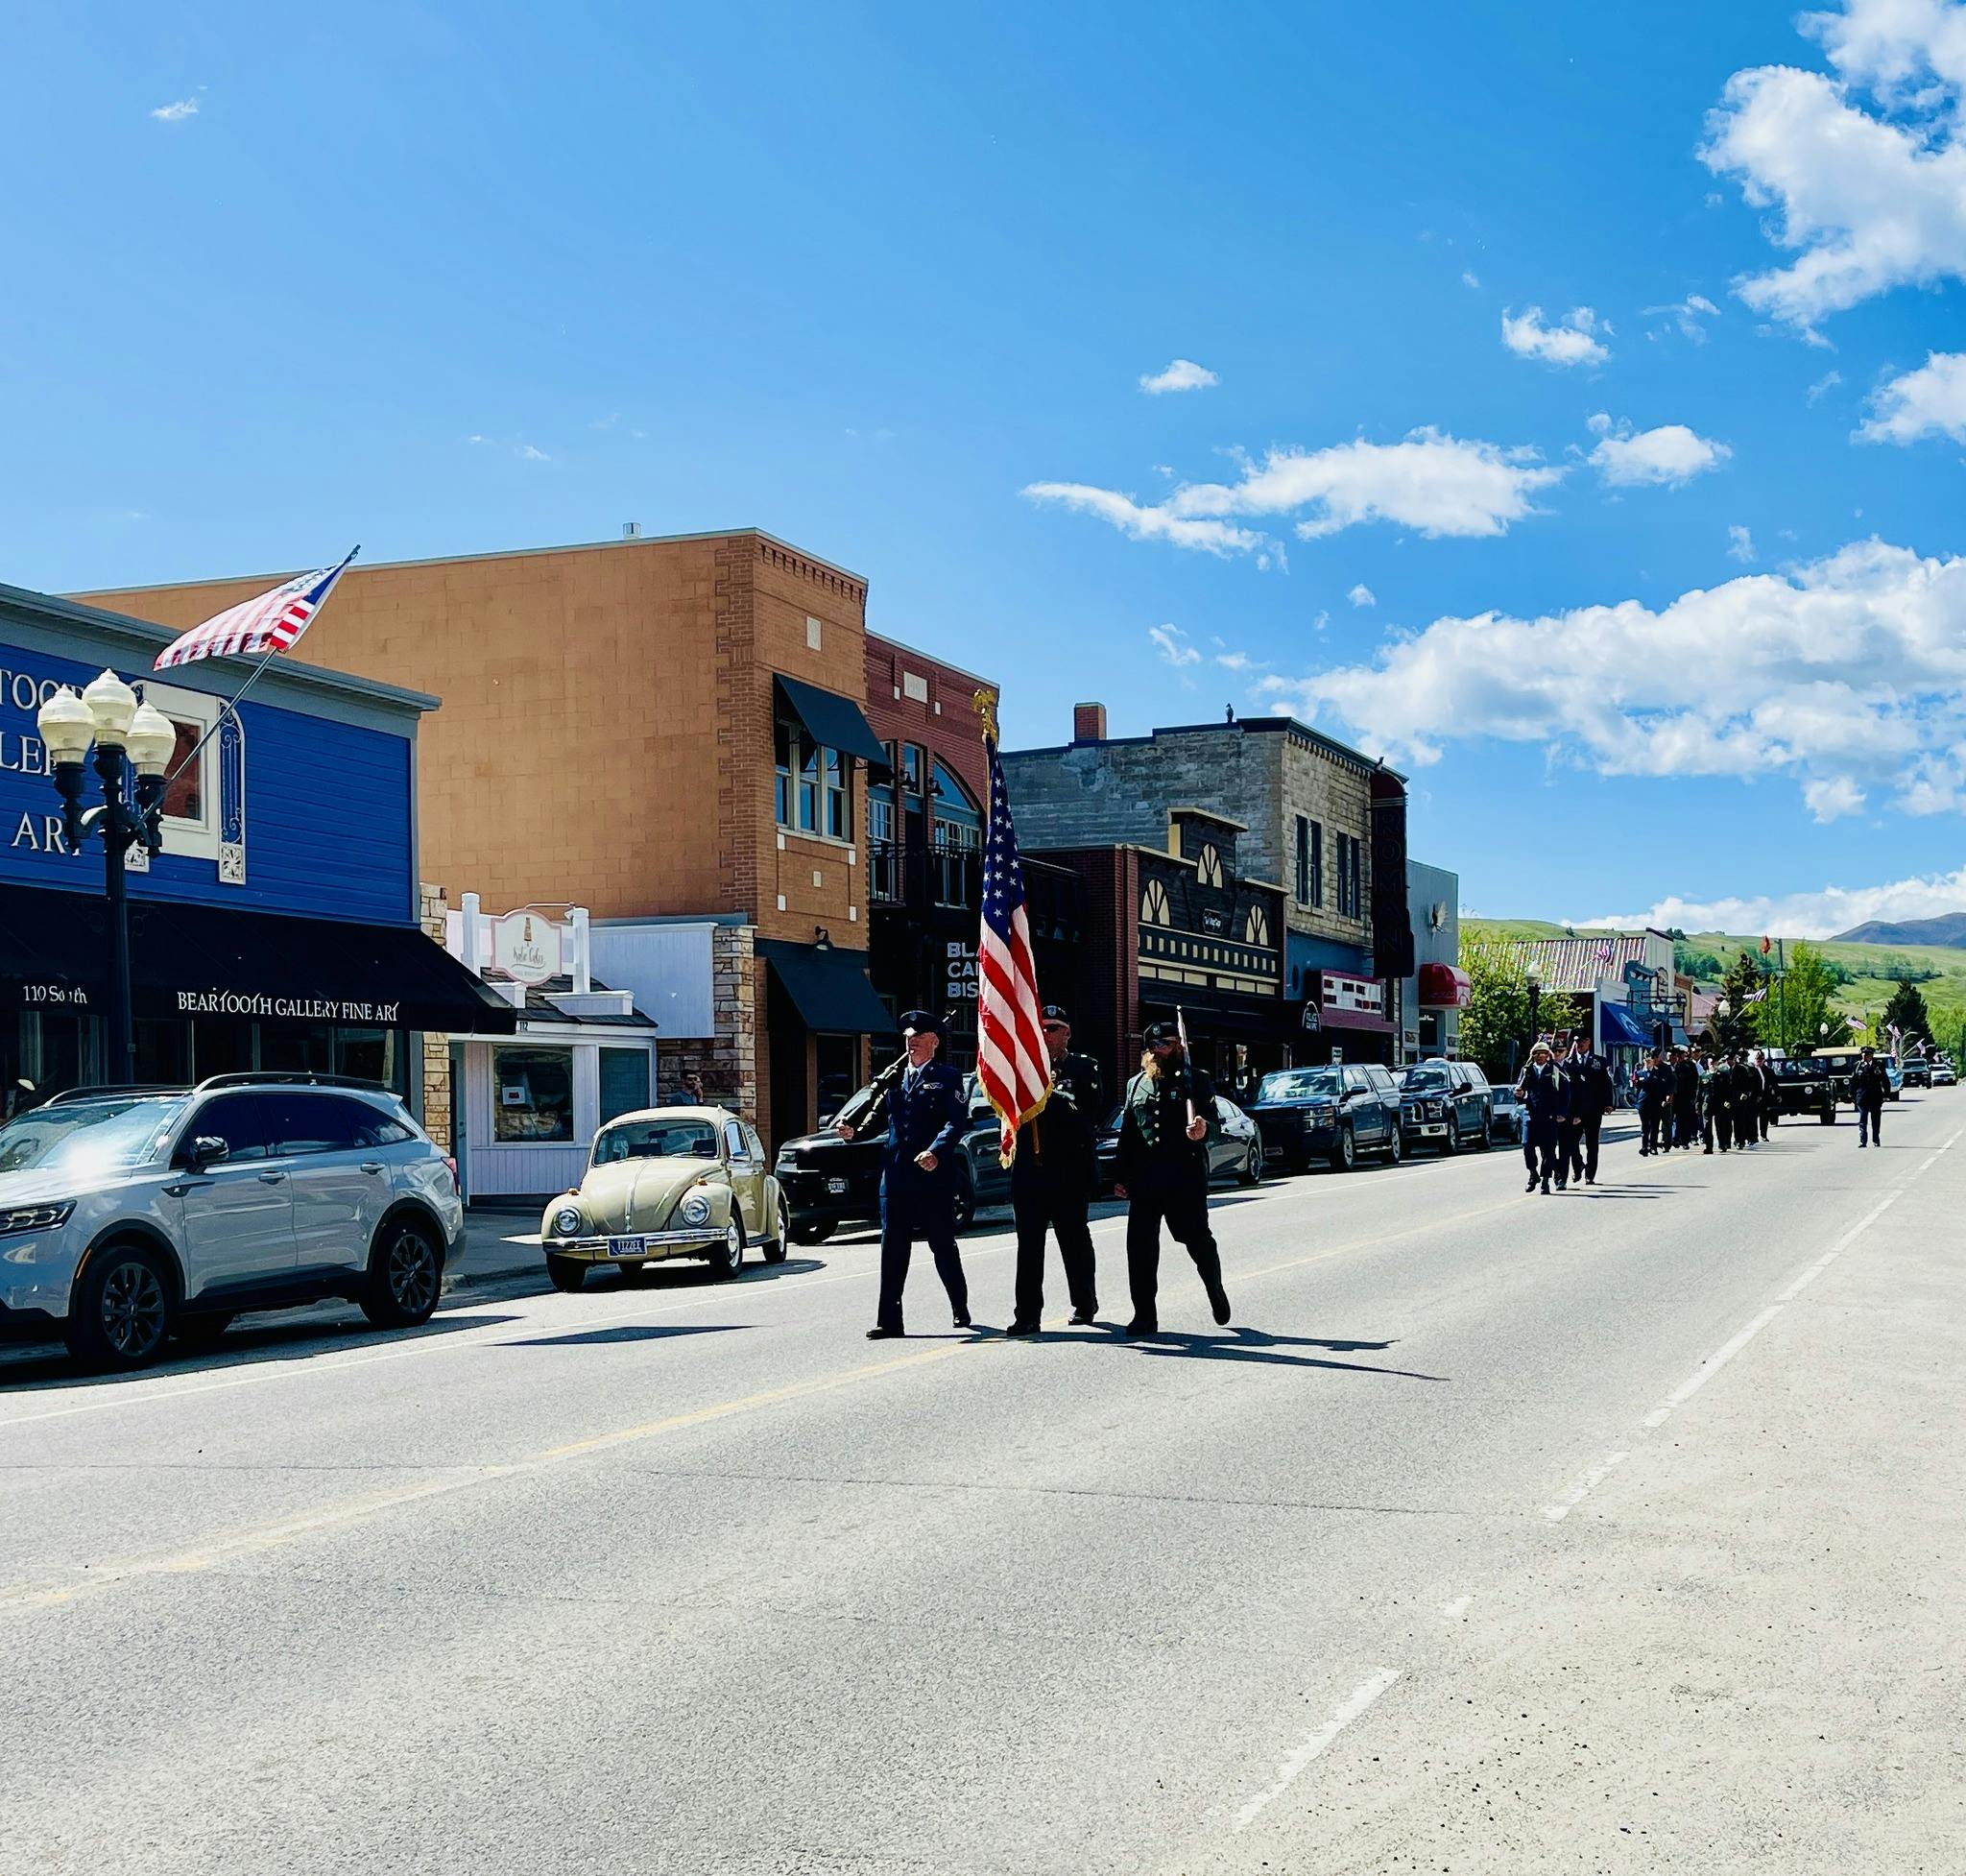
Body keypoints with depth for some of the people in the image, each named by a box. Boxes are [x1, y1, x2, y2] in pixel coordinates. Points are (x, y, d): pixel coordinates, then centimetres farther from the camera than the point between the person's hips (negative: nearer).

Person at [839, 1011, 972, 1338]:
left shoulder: (947, 1077, 2)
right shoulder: (894, 1078, 15)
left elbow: (957, 1121, -9)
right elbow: (877, 1115, 11)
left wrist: (937, 1151, -24)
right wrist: (853, 1130, -9)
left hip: (934, 1176, -4)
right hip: (895, 1176, 4)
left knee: (943, 1246, 7)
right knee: (892, 1249, 1)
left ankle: (960, 1309, 25)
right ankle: (889, 1321, 2)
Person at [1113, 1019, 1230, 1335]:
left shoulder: (1195, 1080, 3)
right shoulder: (1136, 1084, 17)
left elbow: (1212, 1117, -4)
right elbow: (1127, 1132, 19)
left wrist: (1203, 1129, -28)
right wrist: (1122, 1176, 15)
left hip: (1186, 1177, -4)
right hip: (1144, 1179, 4)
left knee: (1197, 1239, 5)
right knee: (1140, 1246, -3)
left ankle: (1216, 1291, 33)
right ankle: (1144, 1316, 2)